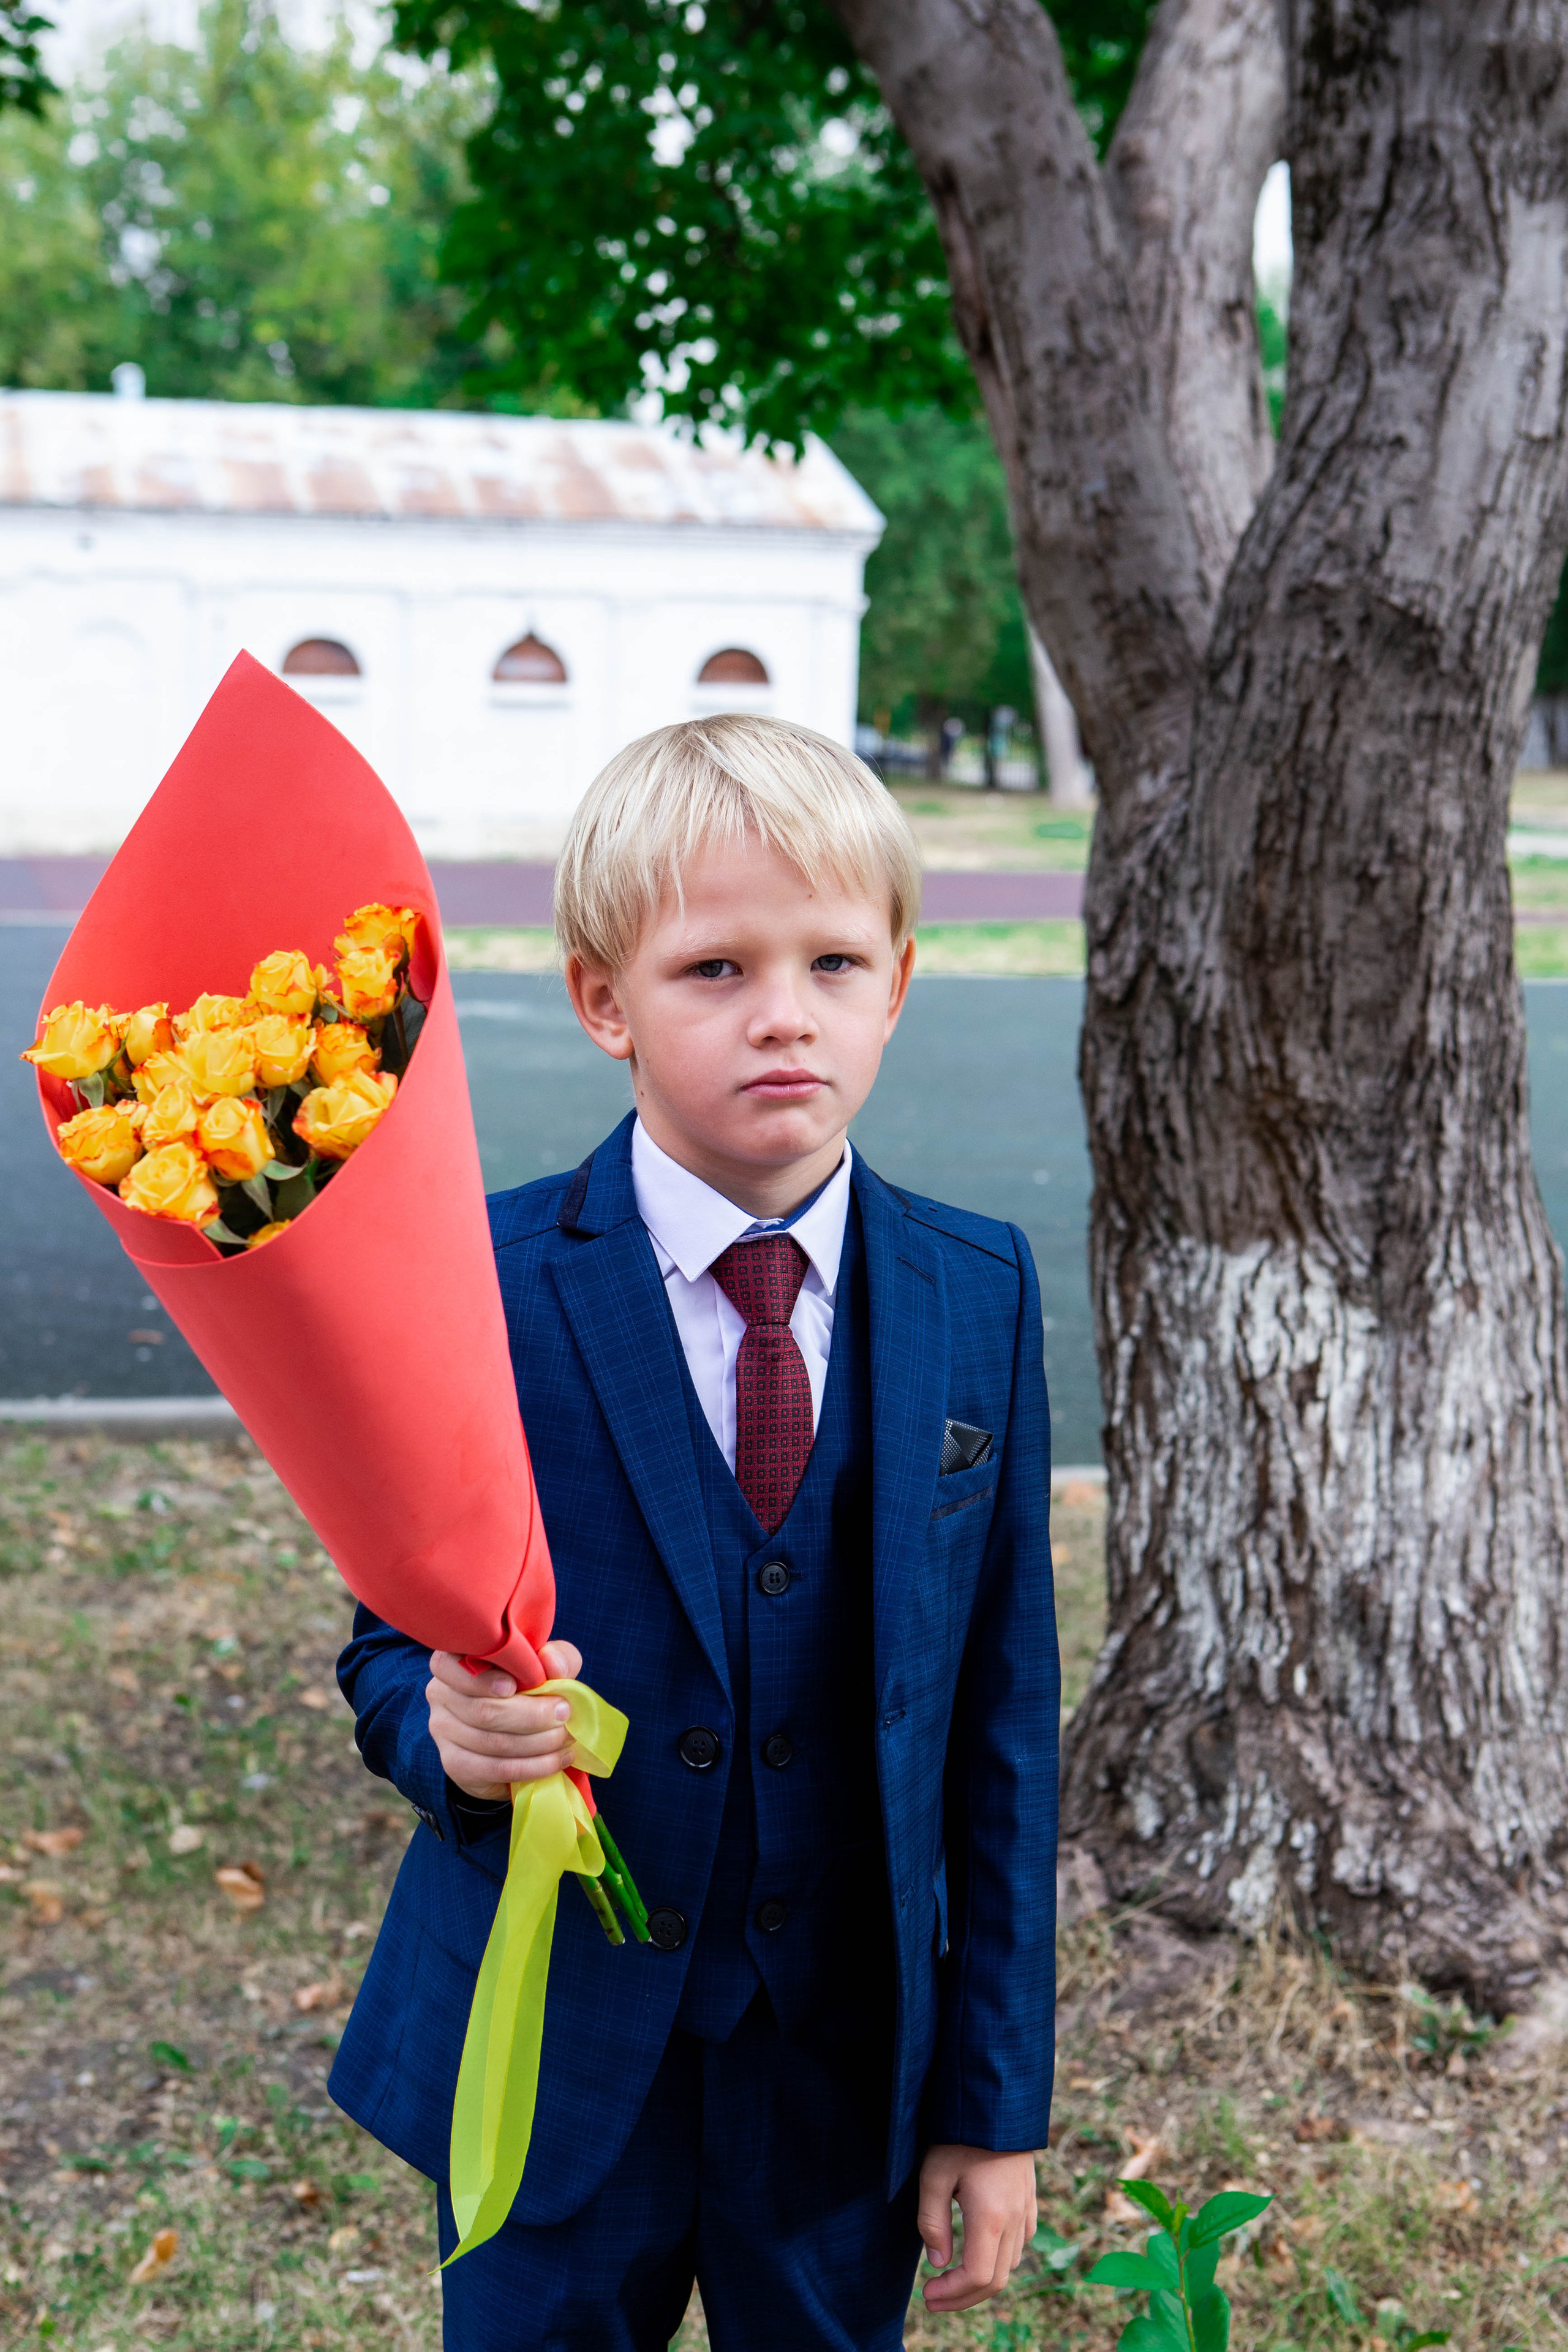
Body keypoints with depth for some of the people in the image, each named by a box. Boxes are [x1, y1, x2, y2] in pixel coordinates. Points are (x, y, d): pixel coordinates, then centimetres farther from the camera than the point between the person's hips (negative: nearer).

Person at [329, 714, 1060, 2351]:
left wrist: (996, 2094, 1)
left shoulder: (978, 1295, -4)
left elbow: (1001, 1716, -1)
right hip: (556, 2052, -2)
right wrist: (450, 1732, -28)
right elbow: (394, 1646, -4)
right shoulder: (479, 1285, -12)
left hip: (850, 2061, 2)